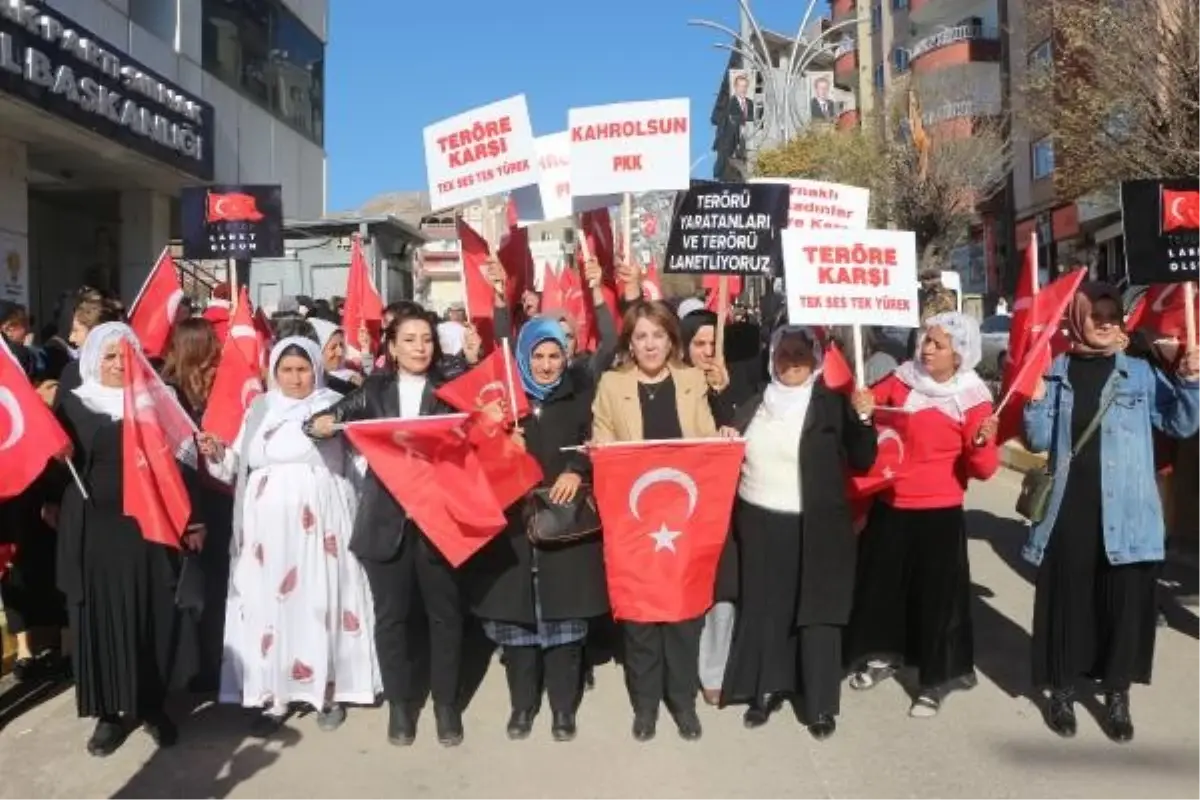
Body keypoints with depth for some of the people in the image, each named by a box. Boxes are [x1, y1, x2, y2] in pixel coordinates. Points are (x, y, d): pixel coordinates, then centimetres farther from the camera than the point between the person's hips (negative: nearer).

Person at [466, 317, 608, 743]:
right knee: (514, 610, 4)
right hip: (512, 521, 1)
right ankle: (522, 704, 22)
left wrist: (577, 469, -18)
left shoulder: (580, 395, 8)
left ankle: (564, 706, 20)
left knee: (564, 613, 4)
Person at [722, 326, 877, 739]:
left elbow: (861, 461, -6)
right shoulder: (754, 402, 7)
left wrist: (863, 418, -20)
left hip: (815, 528, -3)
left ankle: (821, 704, 16)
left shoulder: (833, 403, -4)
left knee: (817, 612, 3)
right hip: (759, 523, 4)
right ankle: (766, 689, 27)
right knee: (762, 607, 11)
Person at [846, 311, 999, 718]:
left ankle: (936, 678, 22)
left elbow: (982, 469, -13)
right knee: (879, 580, 16)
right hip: (890, 505, 5)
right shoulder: (903, 379, 0)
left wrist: (983, 444, -33)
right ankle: (885, 655, 38)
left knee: (937, 593, 4)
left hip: (939, 512, -5)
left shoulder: (972, 399, -11)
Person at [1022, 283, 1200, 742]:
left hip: (1124, 513, 0)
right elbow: (1039, 441, 1)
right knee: (1067, 599, 8)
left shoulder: (1140, 374, 3)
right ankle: (1063, 690, 23)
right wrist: (1035, 402, -15)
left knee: (1125, 602, 7)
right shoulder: (1056, 373, 3)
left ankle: (1117, 695, 23)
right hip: (1069, 511, 0)